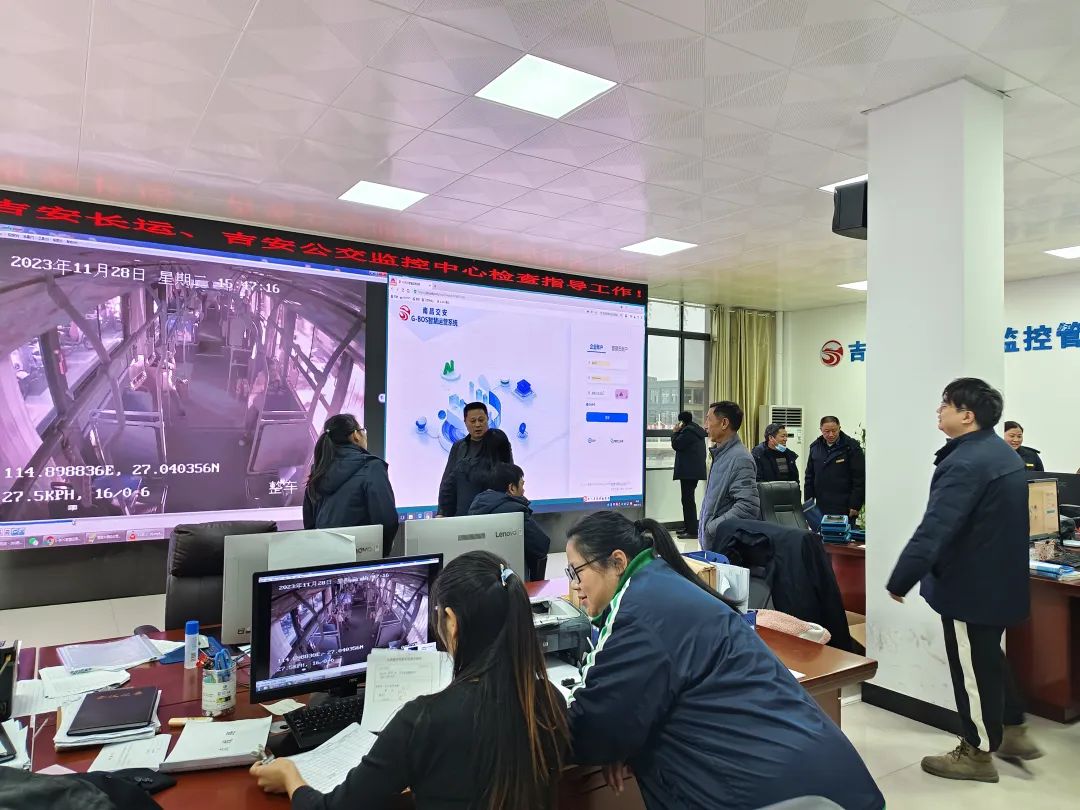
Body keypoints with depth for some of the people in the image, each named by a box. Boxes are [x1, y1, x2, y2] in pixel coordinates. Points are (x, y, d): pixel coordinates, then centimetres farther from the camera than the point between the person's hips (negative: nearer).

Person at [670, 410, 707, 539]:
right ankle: (688, 527, 24)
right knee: (689, 499, 17)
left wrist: (676, 432, -2)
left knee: (688, 499, -10)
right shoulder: (697, 430, 18)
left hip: (688, 471, -11)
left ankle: (692, 530, -12)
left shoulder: (688, 431, -15)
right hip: (696, 469, 11)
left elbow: (676, 445, -11)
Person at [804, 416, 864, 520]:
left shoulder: (851, 446, -5)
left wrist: (855, 505, -11)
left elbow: (860, 479, -7)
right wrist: (808, 503, 9)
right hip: (821, 507, 4)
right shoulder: (815, 447, 9)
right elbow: (810, 477, 15)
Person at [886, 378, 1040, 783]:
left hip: (970, 584, -10)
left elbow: (934, 529, -33)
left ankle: (977, 753, 20)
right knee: (989, 657, 25)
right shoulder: (1002, 453, 8)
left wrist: (900, 580, -29)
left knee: (972, 666, 5)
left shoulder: (966, 463, -26)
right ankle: (1013, 732, 38)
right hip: (999, 578, 10)